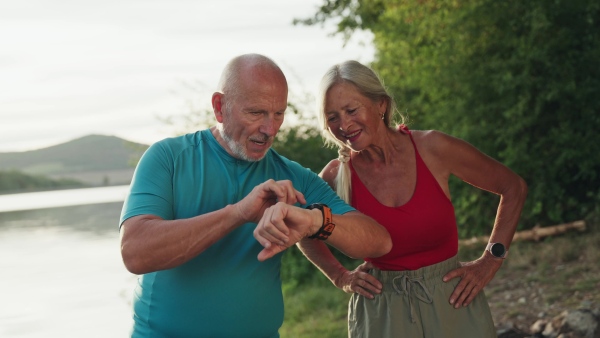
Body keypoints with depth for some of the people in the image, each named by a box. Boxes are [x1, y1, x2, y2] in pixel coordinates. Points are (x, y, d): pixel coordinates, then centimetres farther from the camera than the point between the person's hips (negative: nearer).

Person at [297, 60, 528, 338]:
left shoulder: (433, 148, -12)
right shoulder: (336, 176, -9)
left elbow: (514, 188, 1)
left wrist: (491, 261, -3)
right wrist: (341, 278, 2)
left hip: (452, 305, 0)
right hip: (380, 316, 0)